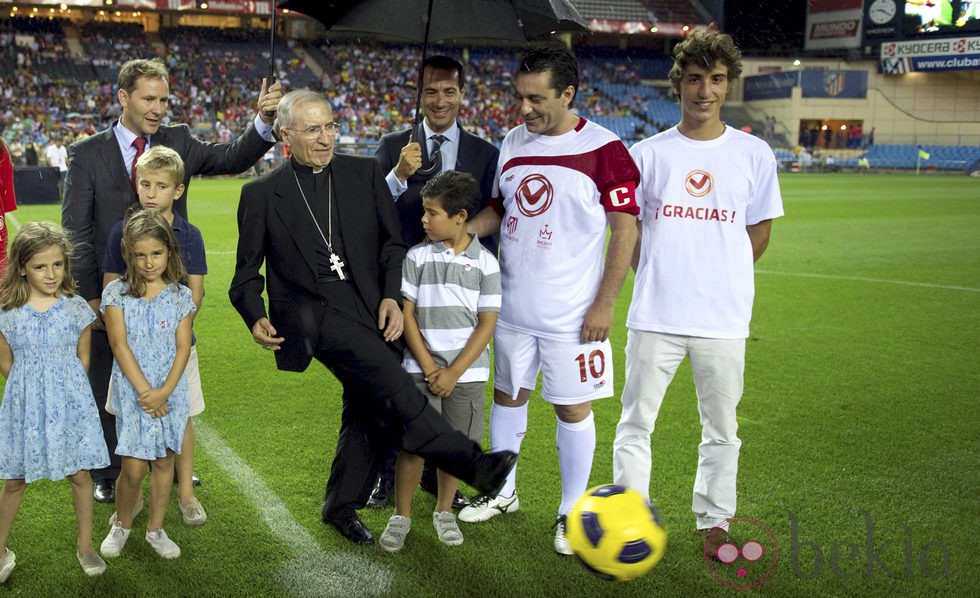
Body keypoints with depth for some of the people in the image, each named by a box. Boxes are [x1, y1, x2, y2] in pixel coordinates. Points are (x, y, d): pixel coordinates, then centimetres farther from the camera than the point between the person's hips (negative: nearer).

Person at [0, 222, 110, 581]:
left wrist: (66, 389, 5)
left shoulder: (76, 308, -5)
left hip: (70, 403, 0)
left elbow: (82, 358, 6)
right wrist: (30, 390, 5)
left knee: (80, 474, 6)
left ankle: (85, 546, 24)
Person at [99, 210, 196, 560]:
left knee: (164, 461, 9)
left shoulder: (181, 296, 0)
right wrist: (145, 391, -15)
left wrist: (164, 392, -15)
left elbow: (182, 348, -3)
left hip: (170, 392, 2)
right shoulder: (117, 293, -3)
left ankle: (155, 529, 25)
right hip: (132, 391, -2)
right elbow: (120, 345, -9)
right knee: (133, 468, -3)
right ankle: (122, 525, 22)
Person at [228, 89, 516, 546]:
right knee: (388, 380, -24)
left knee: (368, 407, 9)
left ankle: (341, 505, 29)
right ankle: (471, 465, -24)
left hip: (366, 307, 4)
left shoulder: (365, 174, 8)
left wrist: (391, 296, -6)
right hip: (312, 309, -4)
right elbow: (247, 270, 9)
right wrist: (256, 317, -9)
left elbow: (393, 241, 10)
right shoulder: (262, 194, 4)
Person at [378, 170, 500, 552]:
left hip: (466, 373, 0)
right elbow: (408, 313, -1)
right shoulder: (417, 257, 0)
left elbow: (487, 323, -3)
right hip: (421, 369, 0)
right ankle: (401, 515, 14)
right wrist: (428, 368, -8)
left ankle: (444, 511, 29)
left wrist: (454, 372, -10)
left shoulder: (485, 262, -2)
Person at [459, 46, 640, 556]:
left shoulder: (604, 150, -12)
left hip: (571, 314, -5)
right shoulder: (513, 142, 6)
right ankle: (502, 493, 34)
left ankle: (572, 512, 20)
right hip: (512, 306, 6)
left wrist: (605, 304, -14)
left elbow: (625, 229, -10)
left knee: (573, 408, 4)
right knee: (507, 395, 16)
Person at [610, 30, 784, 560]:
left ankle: (714, 522, 27)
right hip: (654, 315, 0)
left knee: (721, 429, 10)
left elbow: (758, 235, 10)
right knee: (635, 423, 5)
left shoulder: (754, 154, 3)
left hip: (724, 319, 0)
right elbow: (629, 231, 10)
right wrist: (659, 278, 3)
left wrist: (717, 279, 7)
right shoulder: (647, 153, 3)